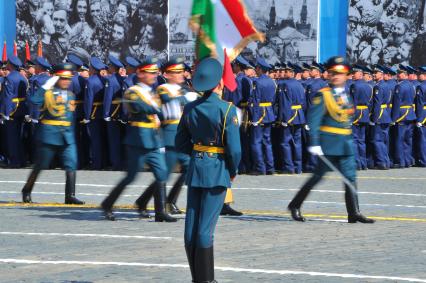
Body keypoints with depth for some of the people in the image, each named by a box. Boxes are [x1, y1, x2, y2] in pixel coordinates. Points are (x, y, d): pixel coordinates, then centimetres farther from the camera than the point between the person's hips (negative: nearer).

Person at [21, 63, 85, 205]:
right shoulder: (48, 92, -6)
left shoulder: (70, 95, 13)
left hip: (67, 134, 5)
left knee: (71, 165, -7)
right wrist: (45, 86, -24)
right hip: (49, 133, -5)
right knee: (40, 165, 4)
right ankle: (27, 192, 21)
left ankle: (70, 195, -6)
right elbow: (34, 101, -25)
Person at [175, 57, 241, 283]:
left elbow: (180, 143, 9)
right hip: (218, 171, -5)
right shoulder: (227, 110, -14)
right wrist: (233, 171, 2)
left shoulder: (190, 109, 2)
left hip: (195, 169, 5)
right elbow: (234, 149, -14)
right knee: (206, 228, -5)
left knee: (191, 225, 8)